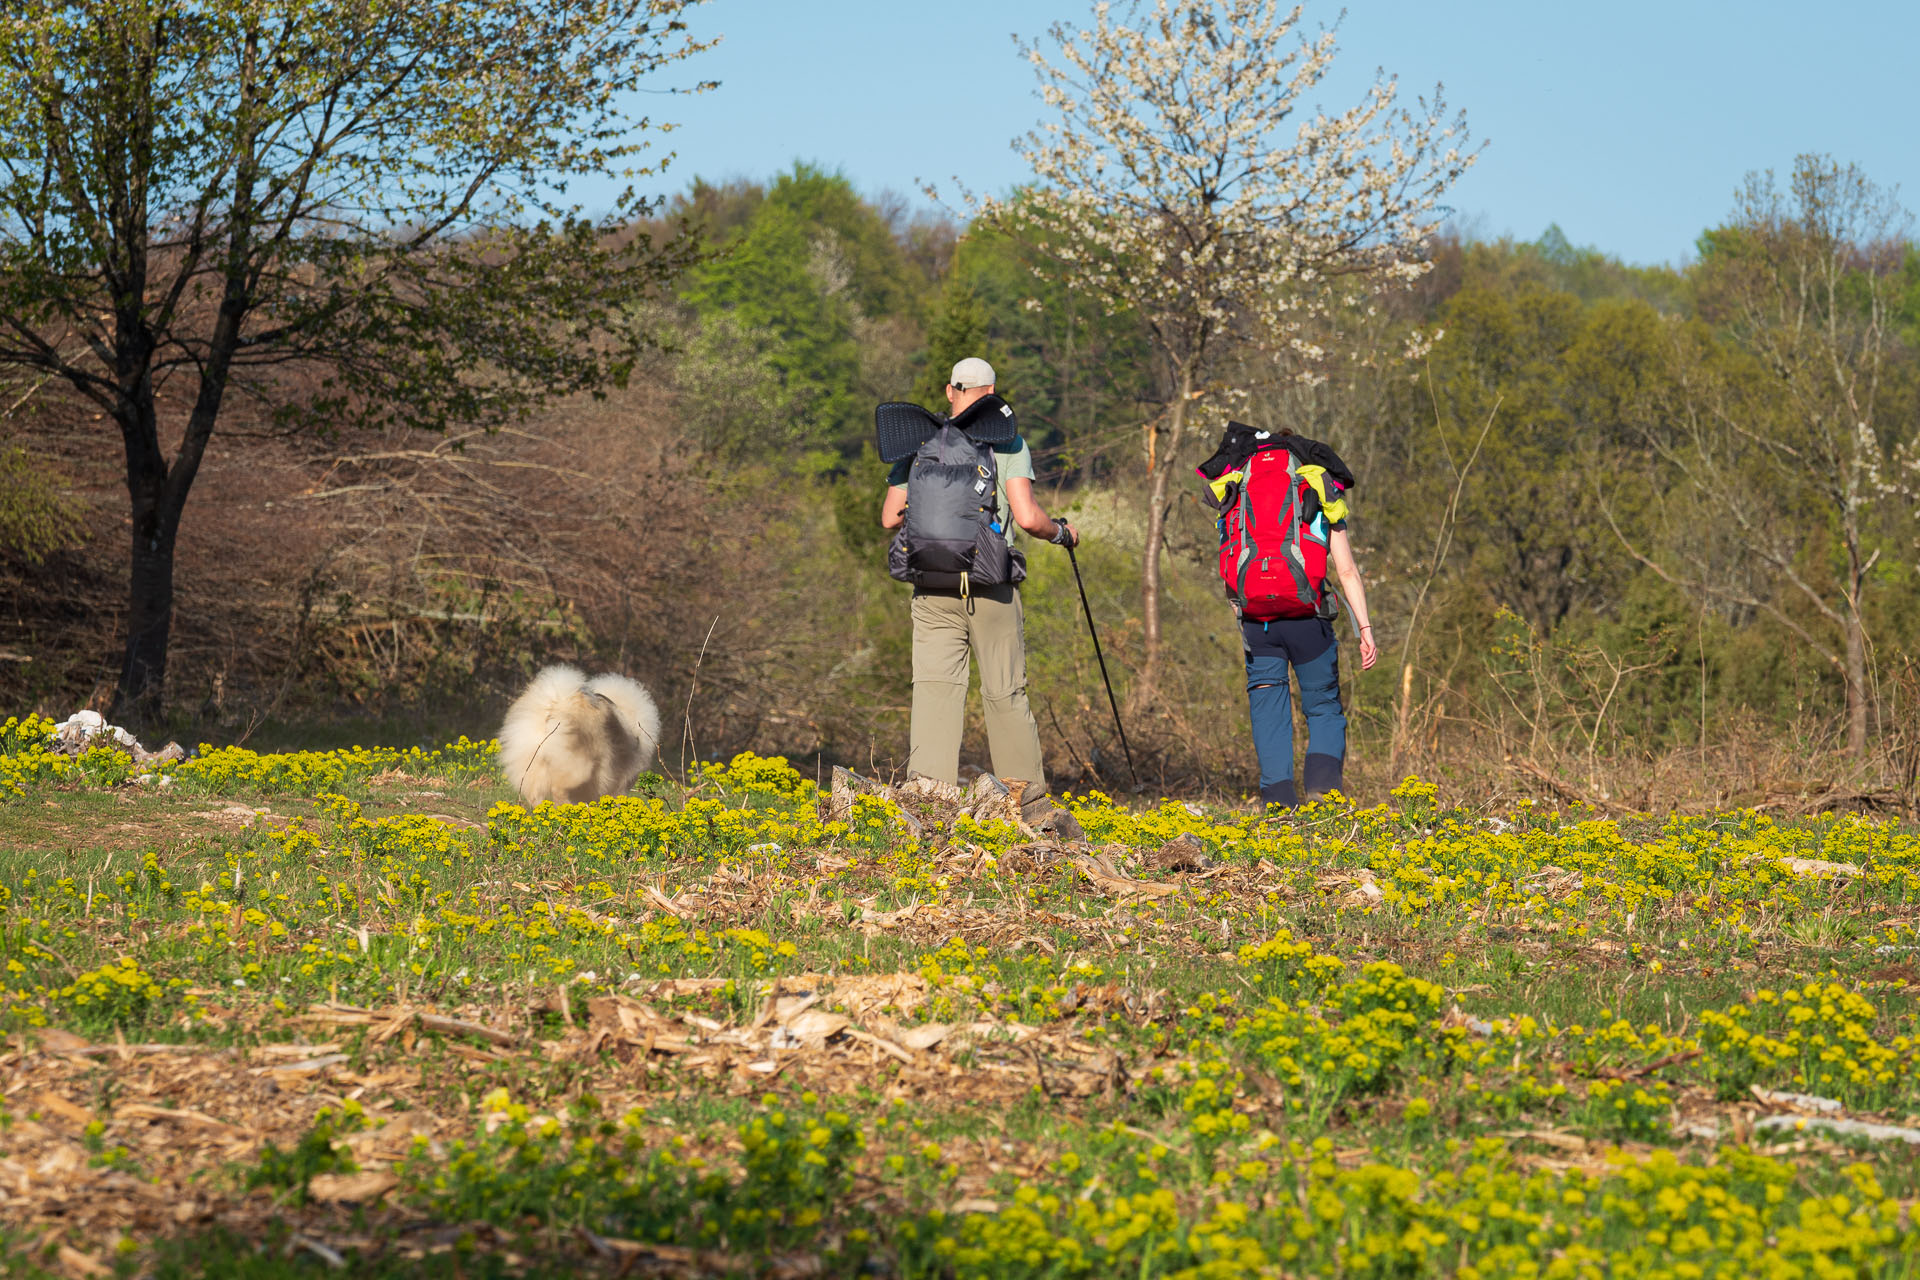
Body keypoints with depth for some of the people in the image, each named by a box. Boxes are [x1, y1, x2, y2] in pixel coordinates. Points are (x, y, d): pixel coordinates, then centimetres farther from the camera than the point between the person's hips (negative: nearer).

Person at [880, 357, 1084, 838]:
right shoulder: (1007, 443, -2)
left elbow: (890, 518, 8)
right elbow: (1027, 517, -10)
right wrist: (1062, 533, 11)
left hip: (932, 587, 2)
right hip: (990, 586, -2)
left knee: (934, 689, -3)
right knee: (1006, 692, 7)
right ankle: (1033, 805, 16)